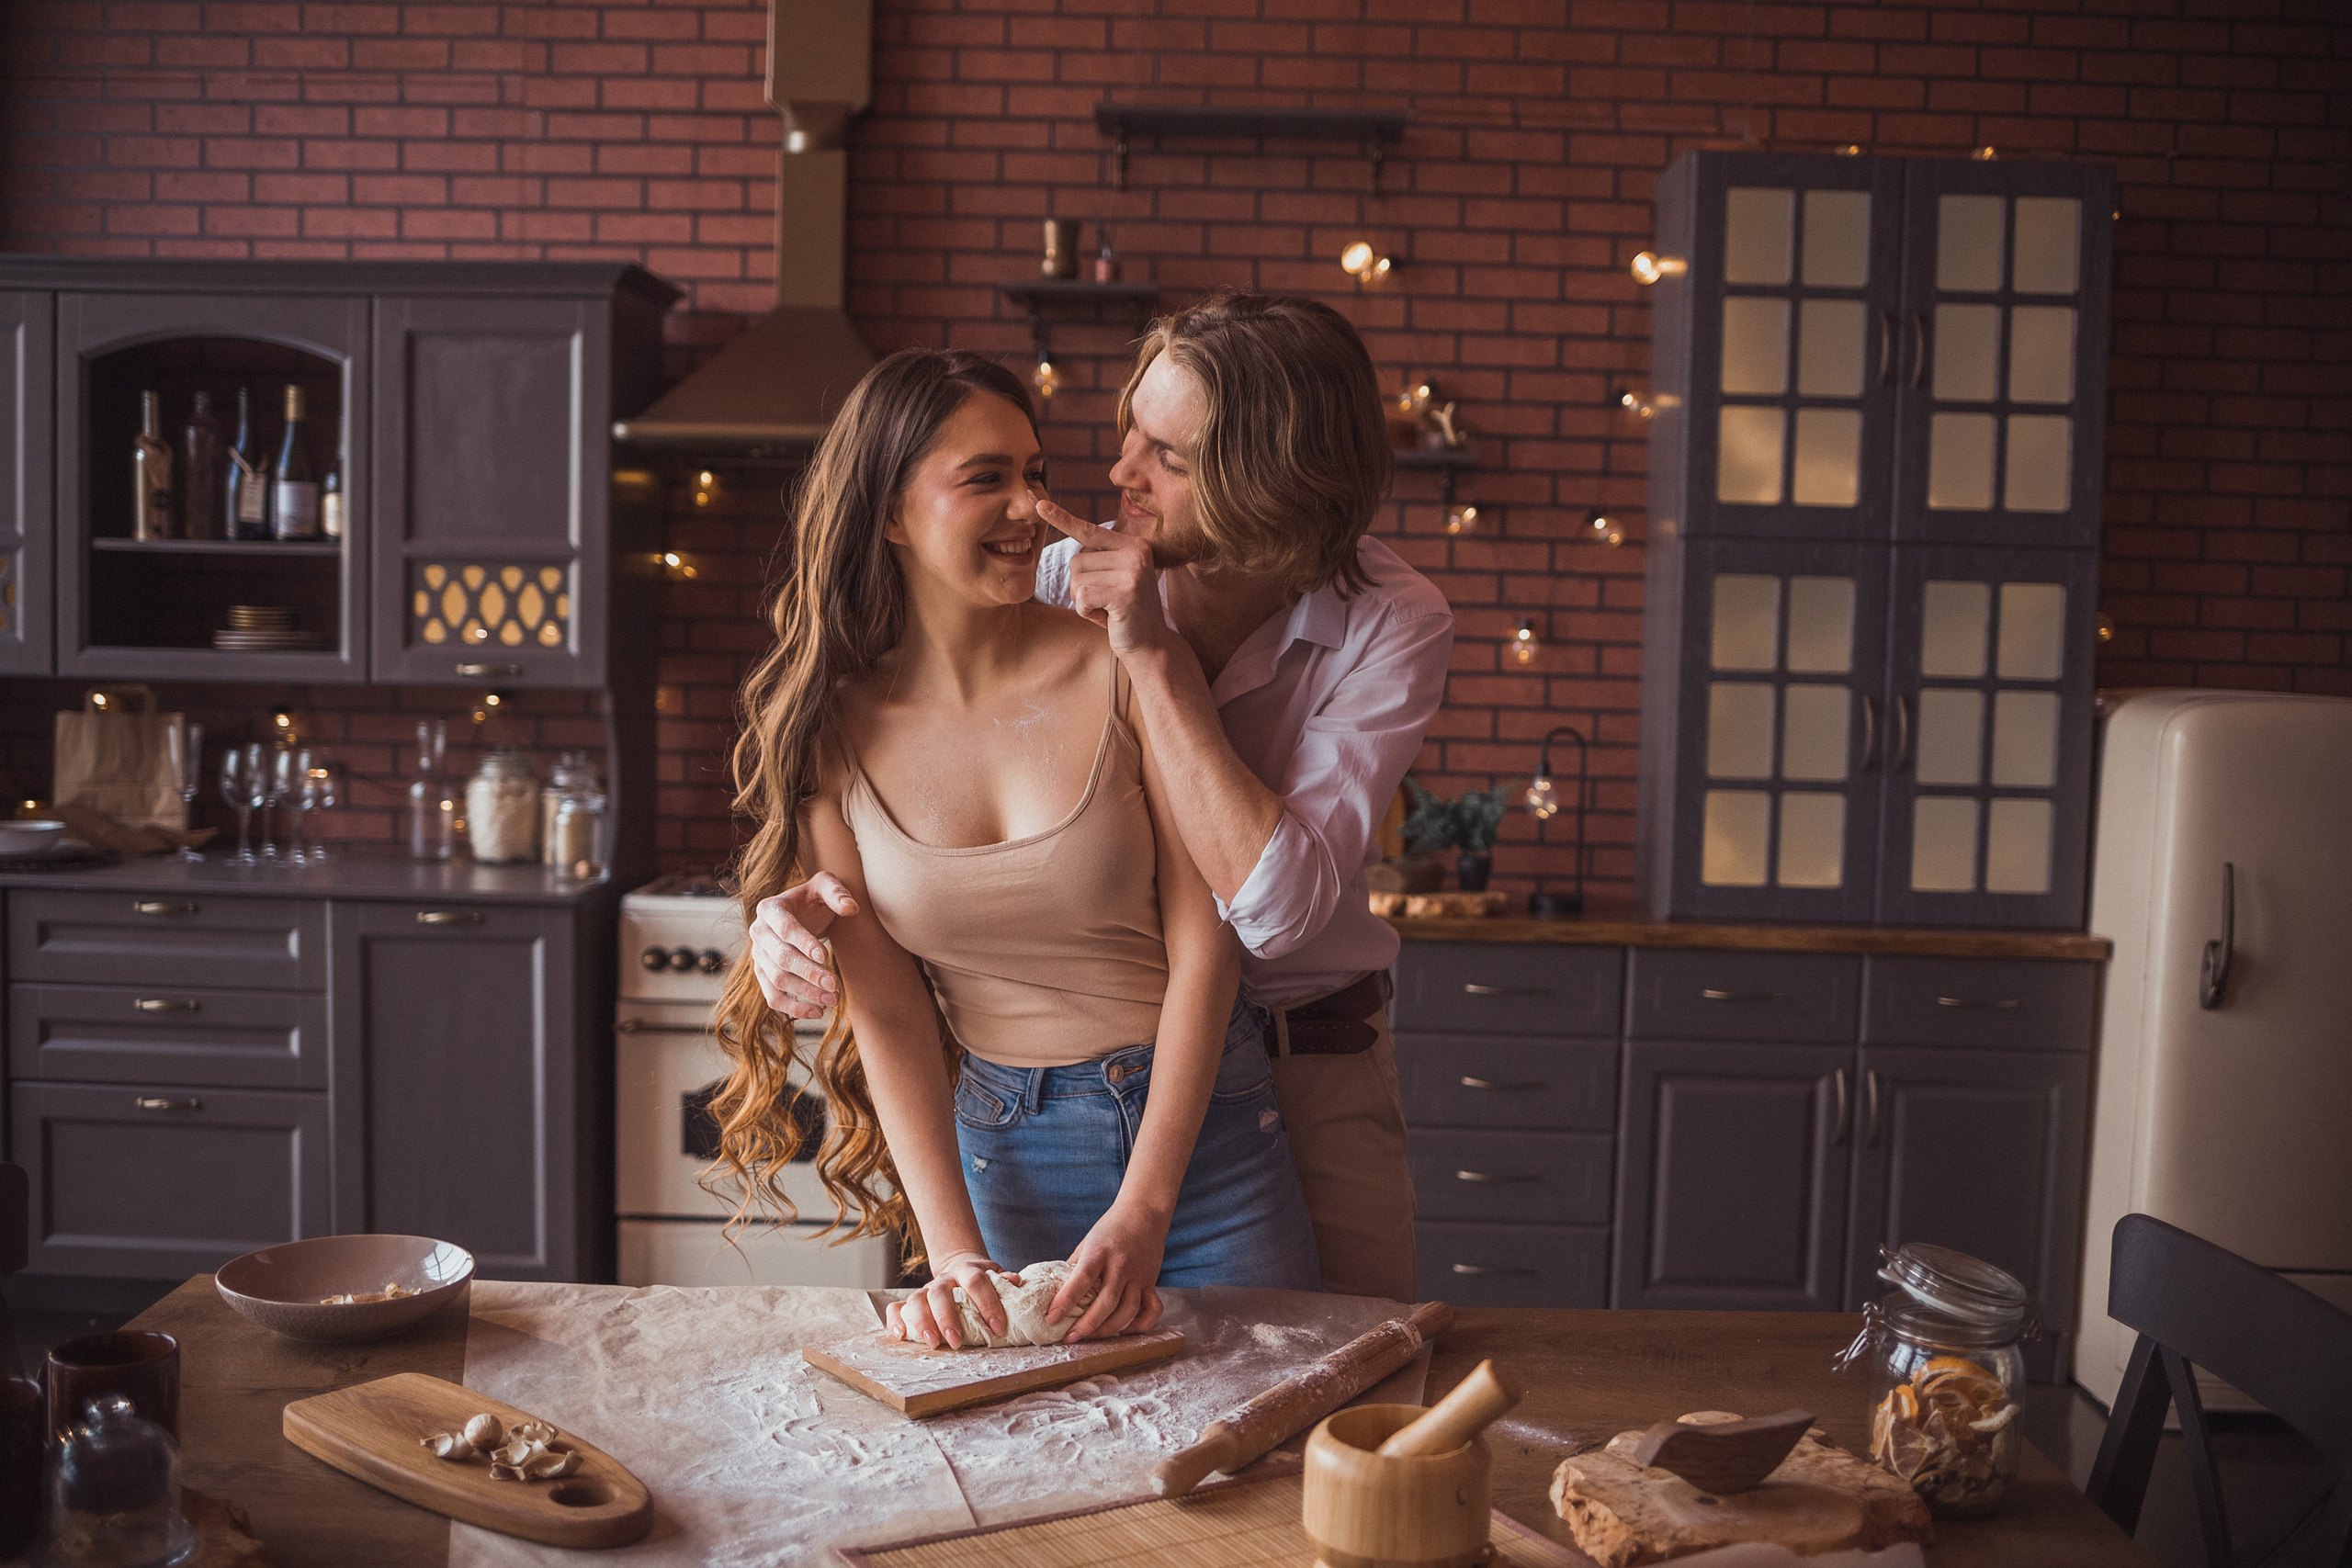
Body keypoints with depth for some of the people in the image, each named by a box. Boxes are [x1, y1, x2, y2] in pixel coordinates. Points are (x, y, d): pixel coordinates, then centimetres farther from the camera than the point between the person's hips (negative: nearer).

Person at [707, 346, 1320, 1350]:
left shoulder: (1122, 670, -13)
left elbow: (1203, 944, -12)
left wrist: (1140, 1213, -16)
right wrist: (953, 1254, -15)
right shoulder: (835, 737, -7)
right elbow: (888, 1013, -6)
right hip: (1002, 1147, 1)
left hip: (1200, 1122, -1)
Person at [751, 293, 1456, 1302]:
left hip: (1309, 1076, -1)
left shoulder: (1392, 625, -16)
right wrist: (806, 901, -23)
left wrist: (1158, 657, -28)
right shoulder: (1070, 581, -10)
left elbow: (1277, 905, -28)